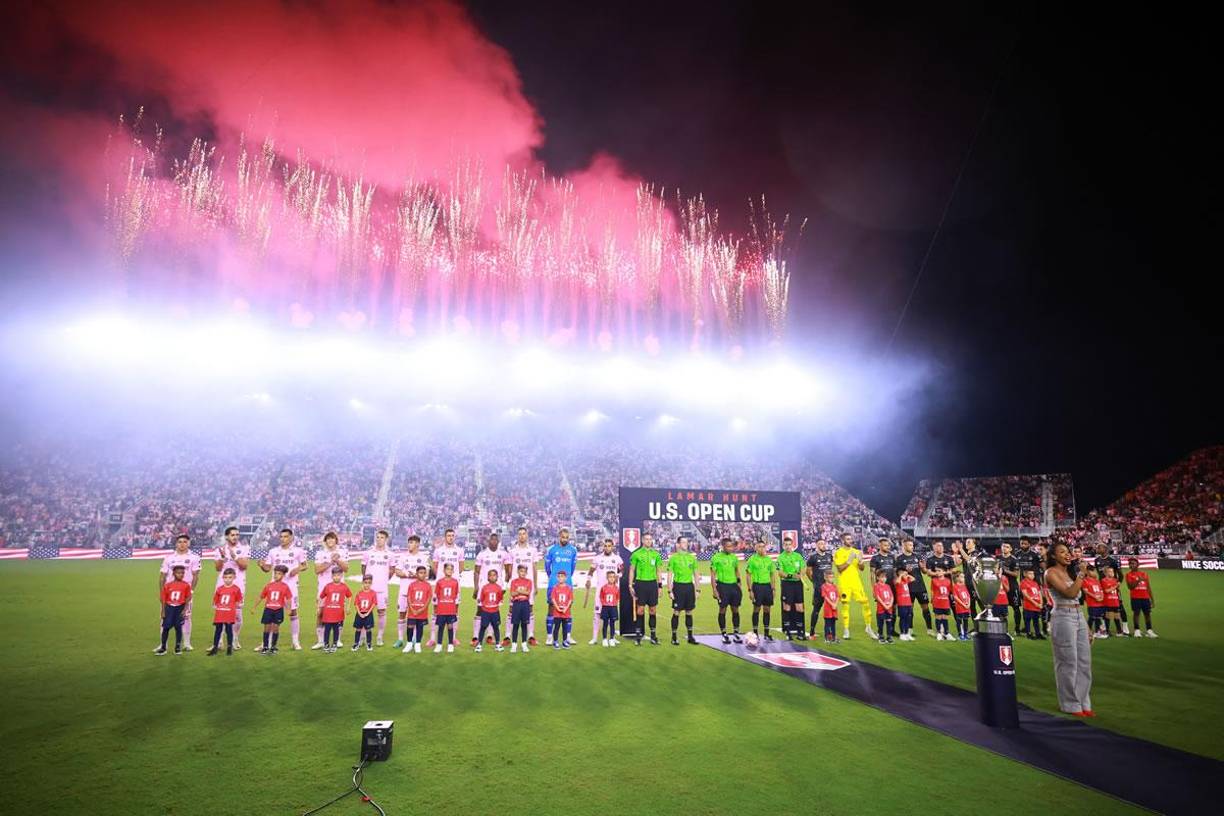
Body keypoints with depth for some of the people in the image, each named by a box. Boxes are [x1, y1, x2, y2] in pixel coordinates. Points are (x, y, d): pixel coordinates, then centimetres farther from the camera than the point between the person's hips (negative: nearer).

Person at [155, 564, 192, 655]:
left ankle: (178, 647, 15)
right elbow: (164, 599, 2)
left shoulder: (186, 585, -4)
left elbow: (187, 598, -1)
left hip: (180, 608, -1)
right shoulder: (167, 585, -2)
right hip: (169, 607, 1)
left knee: (178, 627, 3)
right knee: (166, 627, 2)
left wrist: (184, 610, -8)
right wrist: (163, 611, 0)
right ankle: (163, 647, 14)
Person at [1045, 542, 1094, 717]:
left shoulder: (1070, 572, 15)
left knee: (1084, 661, 9)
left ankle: (1083, 702, 19)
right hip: (1063, 617, -8)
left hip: (1078, 616, 8)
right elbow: (1070, 593, -18)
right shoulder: (1051, 573, -8)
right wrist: (1081, 573, -15)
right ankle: (1070, 705, 8)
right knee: (1068, 662, -2)